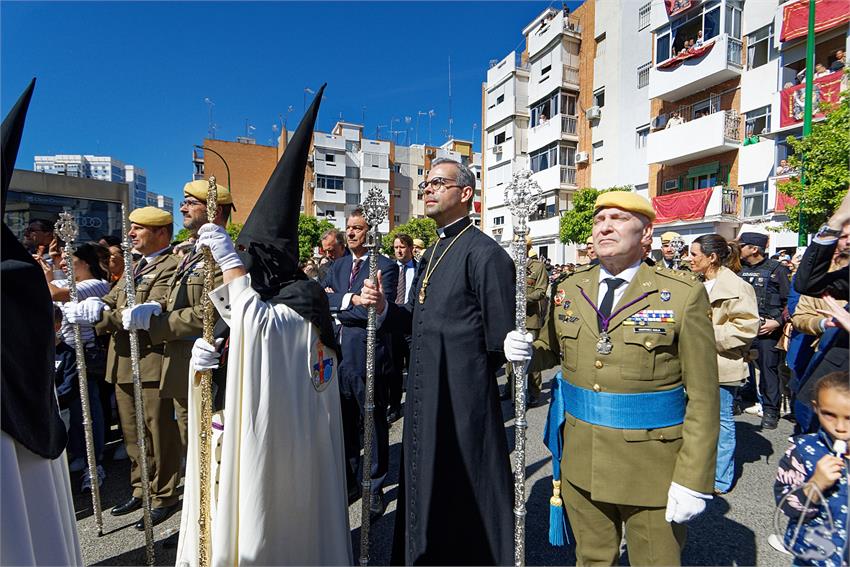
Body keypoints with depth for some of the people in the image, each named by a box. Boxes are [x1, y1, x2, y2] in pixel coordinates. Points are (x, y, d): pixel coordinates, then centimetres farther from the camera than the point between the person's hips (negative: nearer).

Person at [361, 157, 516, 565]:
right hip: (423, 397, 8)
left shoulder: (485, 253, -15)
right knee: (425, 489, 22)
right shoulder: (432, 253, 13)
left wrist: (470, 377, -3)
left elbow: (500, 340, -16)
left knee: (464, 496, 9)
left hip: (463, 402, -8)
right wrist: (384, 308, -2)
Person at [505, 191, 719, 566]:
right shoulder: (569, 289, 2)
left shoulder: (684, 294, -11)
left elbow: (702, 396, -11)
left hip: (652, 468, -3)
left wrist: (693, 480, -13)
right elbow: (553, 351, 14)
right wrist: (525, 352, -9)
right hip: (580, 462, 4)